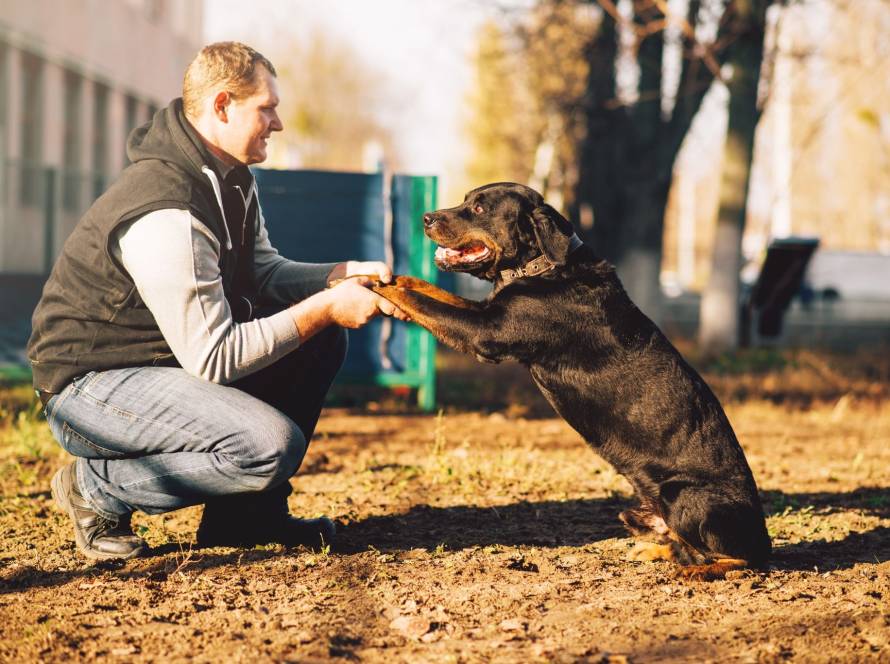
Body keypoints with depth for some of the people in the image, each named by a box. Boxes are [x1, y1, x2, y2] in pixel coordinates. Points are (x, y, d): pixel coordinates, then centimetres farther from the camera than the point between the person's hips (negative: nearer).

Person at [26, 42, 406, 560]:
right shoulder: (166, 214, -28)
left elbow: (262, 271, 13)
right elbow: (214, 358, -27)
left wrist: (343, 275, -5)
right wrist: (325, 308, -22)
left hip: (174, 358, 10)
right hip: (91, 382, -10)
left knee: (322, 342, 4)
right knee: (271, 444, -28)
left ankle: (245, 512, 9)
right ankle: (99, 489, -7)